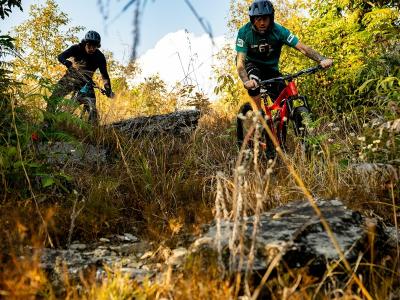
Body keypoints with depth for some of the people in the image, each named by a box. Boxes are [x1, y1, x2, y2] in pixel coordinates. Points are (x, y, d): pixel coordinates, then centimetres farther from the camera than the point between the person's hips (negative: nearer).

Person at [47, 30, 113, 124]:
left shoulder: (100, 57, -11)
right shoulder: (77, 48, -13)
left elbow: (104, 74, -8)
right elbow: (61, 56, -23)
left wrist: (108, 89, -24)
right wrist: (68, 63, -46)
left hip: (85, 83, 0)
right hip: (70, 78, 0)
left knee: (92, 109, -16)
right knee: (53, 99, -16)